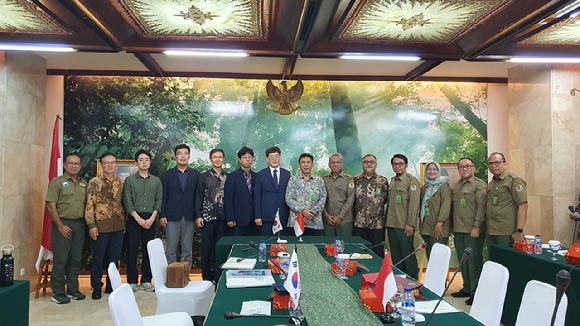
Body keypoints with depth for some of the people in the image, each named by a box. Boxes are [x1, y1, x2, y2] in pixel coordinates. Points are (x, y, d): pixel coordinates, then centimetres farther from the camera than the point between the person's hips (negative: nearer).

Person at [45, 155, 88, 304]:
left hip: (79, 225, 5)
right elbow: (51, 206, -9)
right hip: (63, 224, -5)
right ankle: (58, 293, 11)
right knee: (60, 260, 0)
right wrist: (61, 226, -12)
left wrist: (86, 223, 5)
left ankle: (73, 289, 22)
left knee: (76, 259, 10)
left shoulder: (84, 183, 11)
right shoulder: (57, 182, -4)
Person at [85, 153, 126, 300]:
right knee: (98, 258, 6)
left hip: (118, 226, 4)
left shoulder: (120, 182, 8)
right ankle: (96, 287, 20)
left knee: (115, 257, 11)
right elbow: (89, 205, -8)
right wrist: (91, 225, -13)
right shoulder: (94, 182, -5)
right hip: (101, 226, -4)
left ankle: (111, 285, 25)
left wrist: (124, 222, 11)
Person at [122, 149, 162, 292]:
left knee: (148, 250, 4)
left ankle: (146, 281, 13)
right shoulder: (129, 180, 4)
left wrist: (152, 218, -7)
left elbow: (159, 201, 5)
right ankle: (132, 281, 11)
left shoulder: (156, 181, 9)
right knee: (132, 250, 0)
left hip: (150, 219, 2)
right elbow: (127, 202, -2)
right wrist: (138, 218, -10)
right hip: (134, 219, -1)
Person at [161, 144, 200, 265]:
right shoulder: (167, 175, 6)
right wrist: (162, 215, -4)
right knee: (170, 250, 2)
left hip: (189, 218, 1)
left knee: (187, 250, 7)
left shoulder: (196, 175, 6)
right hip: (172, 218, -1)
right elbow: (163, 197, 4)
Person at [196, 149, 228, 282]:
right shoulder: (204, 177, 4)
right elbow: (199, 197, 3)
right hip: (207, 217, -1)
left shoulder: (228, 177, 9)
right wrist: (198, 216, -5)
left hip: (223, 218, 1)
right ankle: (207, 277, 13)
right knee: (207, 247, 3)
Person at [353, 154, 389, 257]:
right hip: (359, 223, 1)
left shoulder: (383, 181, 5)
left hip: (377, 224, -1)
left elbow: (387, 198, 8)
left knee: (378, 253, 5)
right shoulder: (356, 180, 7)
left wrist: (377, 206, 3)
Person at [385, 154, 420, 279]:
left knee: (408, 254, -1)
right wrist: (388, 221, 14)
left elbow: (414, 203, -13)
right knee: (395, 255, 13)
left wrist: (410, 224, -18)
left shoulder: (412, 180, -6)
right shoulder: (392, 180, 15)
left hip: (404, 226, -7)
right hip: (392, 224, 7)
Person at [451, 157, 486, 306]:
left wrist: (476, 227, -18)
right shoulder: (456, 186, 16)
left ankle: (476, 292, 6)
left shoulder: (479, 184, -6)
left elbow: (481, 207, -13)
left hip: (473, 231, -7)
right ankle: (467, 288, 24)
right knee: (463, 261, 13)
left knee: (474, 261, -3)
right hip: (458, 230, 7)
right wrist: (453, 226, 16)